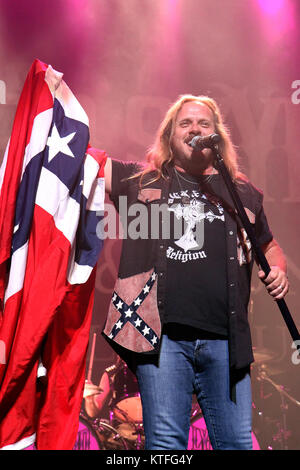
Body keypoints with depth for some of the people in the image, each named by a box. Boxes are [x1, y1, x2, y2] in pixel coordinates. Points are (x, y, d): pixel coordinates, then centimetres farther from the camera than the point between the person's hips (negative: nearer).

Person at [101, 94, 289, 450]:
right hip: (162, 336, -1)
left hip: (225, 340, 2)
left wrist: (279, 271, 7)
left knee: (236, 442, 7)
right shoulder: (140, 180, 12)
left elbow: (269, 245, 28)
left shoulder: (243, 192, 16)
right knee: (164, 444, 1)